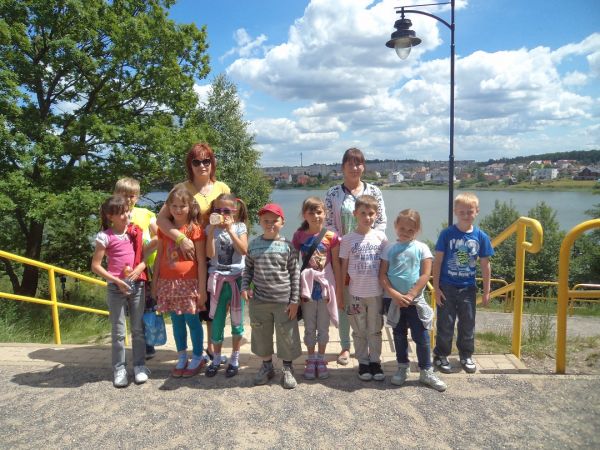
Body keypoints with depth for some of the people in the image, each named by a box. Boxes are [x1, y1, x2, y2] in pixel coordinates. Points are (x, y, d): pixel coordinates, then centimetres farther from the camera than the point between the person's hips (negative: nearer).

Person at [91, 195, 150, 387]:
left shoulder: (136, 232, 3)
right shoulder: (105, 236, -8)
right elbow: (95, 266, -8)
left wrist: (139, 268, -14)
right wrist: (116, 281, -14)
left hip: (137, 285, 3)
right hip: (116, 288, -3)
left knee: (138, 328, 10)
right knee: (118, 331, 6)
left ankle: (139, 366, 20)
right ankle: (119, 368, 17)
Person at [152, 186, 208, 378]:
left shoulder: (195, 229, -7)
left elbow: (201, 260, -7)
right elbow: (159, 256, 11)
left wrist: (202, 288, -9)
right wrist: (154, 281, 9)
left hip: (189, 282, -4)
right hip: (168, 282, 4)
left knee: (192, 320, 4)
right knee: (176, 321, 12)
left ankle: (197, 358, 20)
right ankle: (182, 358, 25)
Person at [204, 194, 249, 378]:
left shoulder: (239, 227, -1)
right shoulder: (211, 229, 2)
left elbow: (244, 250, -16)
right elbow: (210, 254, -11)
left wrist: (230, 230, -20)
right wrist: (212, 228, -17)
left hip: (237, 278, -1)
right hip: (218, 279, 1)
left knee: (237, 319, 7)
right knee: (217, 320, 7)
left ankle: (234, 359, 22)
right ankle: (216, 359, 22)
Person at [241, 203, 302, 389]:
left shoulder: (287, 246, -5)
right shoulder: (254, 244, 2)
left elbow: (295, 274, -3)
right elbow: (248, 269, 12)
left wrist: (294, 300, -5)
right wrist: (245, 287, -5)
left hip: (284, 301, -2)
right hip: (259, 300, 2)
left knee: (286, 336, 6)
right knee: (262, 336, 14)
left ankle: (287, 369, 26)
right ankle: (267, 366, 34)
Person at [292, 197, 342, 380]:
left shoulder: (331, 237, -5)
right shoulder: (299, 236, -3)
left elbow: (336, 265, -1)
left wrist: (338, 290, -1)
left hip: (325, 287, 0)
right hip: (307, 287, 0)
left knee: (323, 327, 12)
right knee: (309, 327, 12)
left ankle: (321, 360, 28)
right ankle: (311, 360, 27)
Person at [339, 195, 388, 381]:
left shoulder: (381, 237, -2)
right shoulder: (348, 239, -5)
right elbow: (343, 267, 0)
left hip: (376, 292, 1)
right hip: (356, 293, -1)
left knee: (375, 330, 13)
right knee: (360, 332, 11)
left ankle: (375, 361, 27)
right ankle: (363, 363, 25)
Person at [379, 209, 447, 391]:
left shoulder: (421, 248, -2)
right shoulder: (390, 248, 2)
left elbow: (425, 275, -8)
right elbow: (382, 275, -2)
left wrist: (410, 295, -14)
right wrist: (394, 294, -15)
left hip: (416, 300, -2)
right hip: (395, 301, 2)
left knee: (422, 337, 3)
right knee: (399, 335, 14)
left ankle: (426, 372, 18)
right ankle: (403, 368, 30)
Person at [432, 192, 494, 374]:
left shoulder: (481, 237, -4)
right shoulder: (447, 234, -10)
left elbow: (485, 265, 4)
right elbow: (437, 261, -6)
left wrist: (486, 291, 6)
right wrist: (436, 288, -8)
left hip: (468, 288, 2)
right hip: (447, 287, -2)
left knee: (468, 324, 15)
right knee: (445, 324, 7)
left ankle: (466, 356, 32)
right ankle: (440, 356, 22)